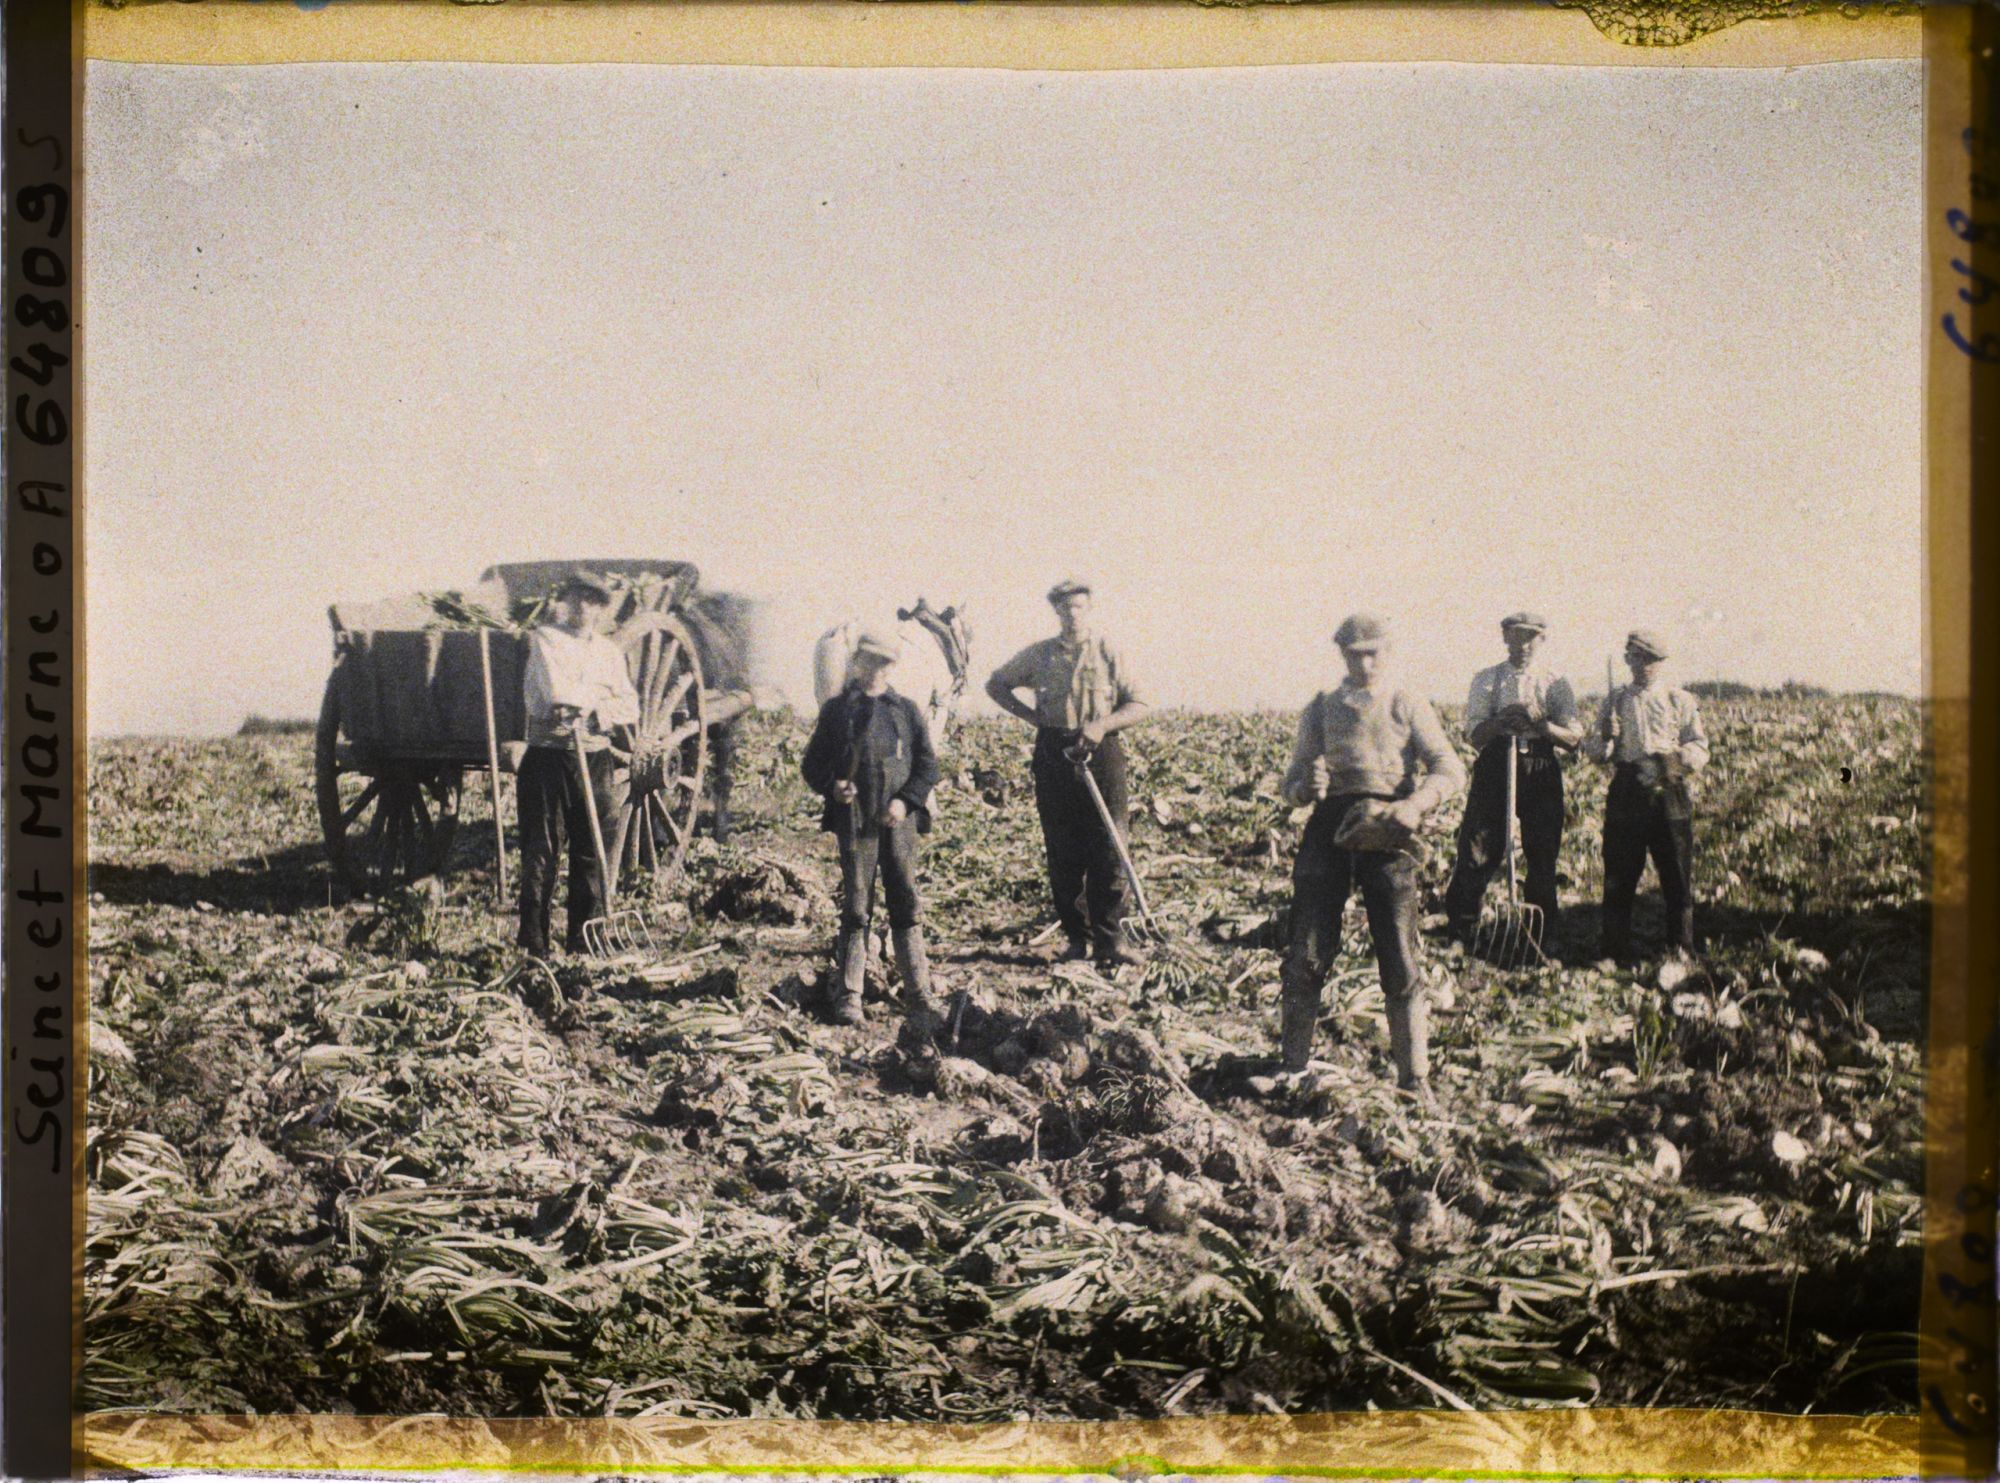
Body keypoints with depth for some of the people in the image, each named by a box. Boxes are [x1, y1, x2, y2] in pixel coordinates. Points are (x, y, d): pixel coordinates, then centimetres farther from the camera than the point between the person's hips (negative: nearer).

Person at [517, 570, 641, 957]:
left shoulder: (609, 651, 14)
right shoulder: (544, 639, 1)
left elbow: (630, 708, 2)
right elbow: (556, 691, -17)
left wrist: (591, 708, -14)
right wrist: (602, 696, -11)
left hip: (595, 760, 4)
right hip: (548, 758, -4)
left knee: (589, 852, 6)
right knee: (541, 851, -3)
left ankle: (583, 943, 13)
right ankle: (533, 944, 0)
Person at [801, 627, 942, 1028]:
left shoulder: (906, 710, 11)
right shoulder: (836, 710, 9)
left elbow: (928, 765, 11)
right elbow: (812, 764, 11)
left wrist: (906, 800, -5)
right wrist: (832, 786, -9)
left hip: (899, 820, 1)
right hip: (854, 820, -1)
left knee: (907, 906, 1)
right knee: (855, 909, 0)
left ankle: (918, 996, 7)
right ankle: (848, 997, 6)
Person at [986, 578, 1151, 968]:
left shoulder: (1108, 654, 7)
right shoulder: (1039, 654, 11)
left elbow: (1138, 705, 5)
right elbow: (996, 684, 21)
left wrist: (1103, 724, -13)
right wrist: (1030, 715, 7)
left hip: (1101, 754, -1)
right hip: (1054, 756, 1)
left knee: (1109, 848, -6)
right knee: (1063, 852, 2)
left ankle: (1110, 939, -3)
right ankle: (1076, 937, 10)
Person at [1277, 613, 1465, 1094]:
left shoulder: (1409, 706, 10)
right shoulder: (1322, 708, 16)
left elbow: (1450, 769, -1)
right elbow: (1292, 784, 14)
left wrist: (1416, 803, -21)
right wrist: (1307, 786, -11)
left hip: (1388, 834, -2)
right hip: (1329, 826, 2)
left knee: (1400, 963, -2)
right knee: (1306, 956, -3)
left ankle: (1414, 1078, 6)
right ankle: (1292, 1070, 7)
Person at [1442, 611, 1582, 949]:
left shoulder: (1555, 684, 10)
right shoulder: (1485, 681, 10)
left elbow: (1574, 737, 0)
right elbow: (1474, 735, 2)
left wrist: (1540, 723, -17)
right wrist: (1501, 720, -17)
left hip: (1542, 772, 1)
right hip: (1495, 768, -1)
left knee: (1542, 854, 4)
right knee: (1478, 849, -5)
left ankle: (1542, 937, 16)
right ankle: (1460, 931, 5)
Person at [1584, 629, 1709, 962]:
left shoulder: (1680, 701, 11)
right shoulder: (1614, 701, 14)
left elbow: (1701, 750, 5)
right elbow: (1595, 753, 11)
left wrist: (1680, 754, -16)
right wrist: (1605, 738, -12)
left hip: (1669, 794, -1)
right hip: (1626, 794, 1)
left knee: (1677, 875, 0)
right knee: (1618, 875, 1)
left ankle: (1681, 949, 9)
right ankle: (1613, 951, 7)